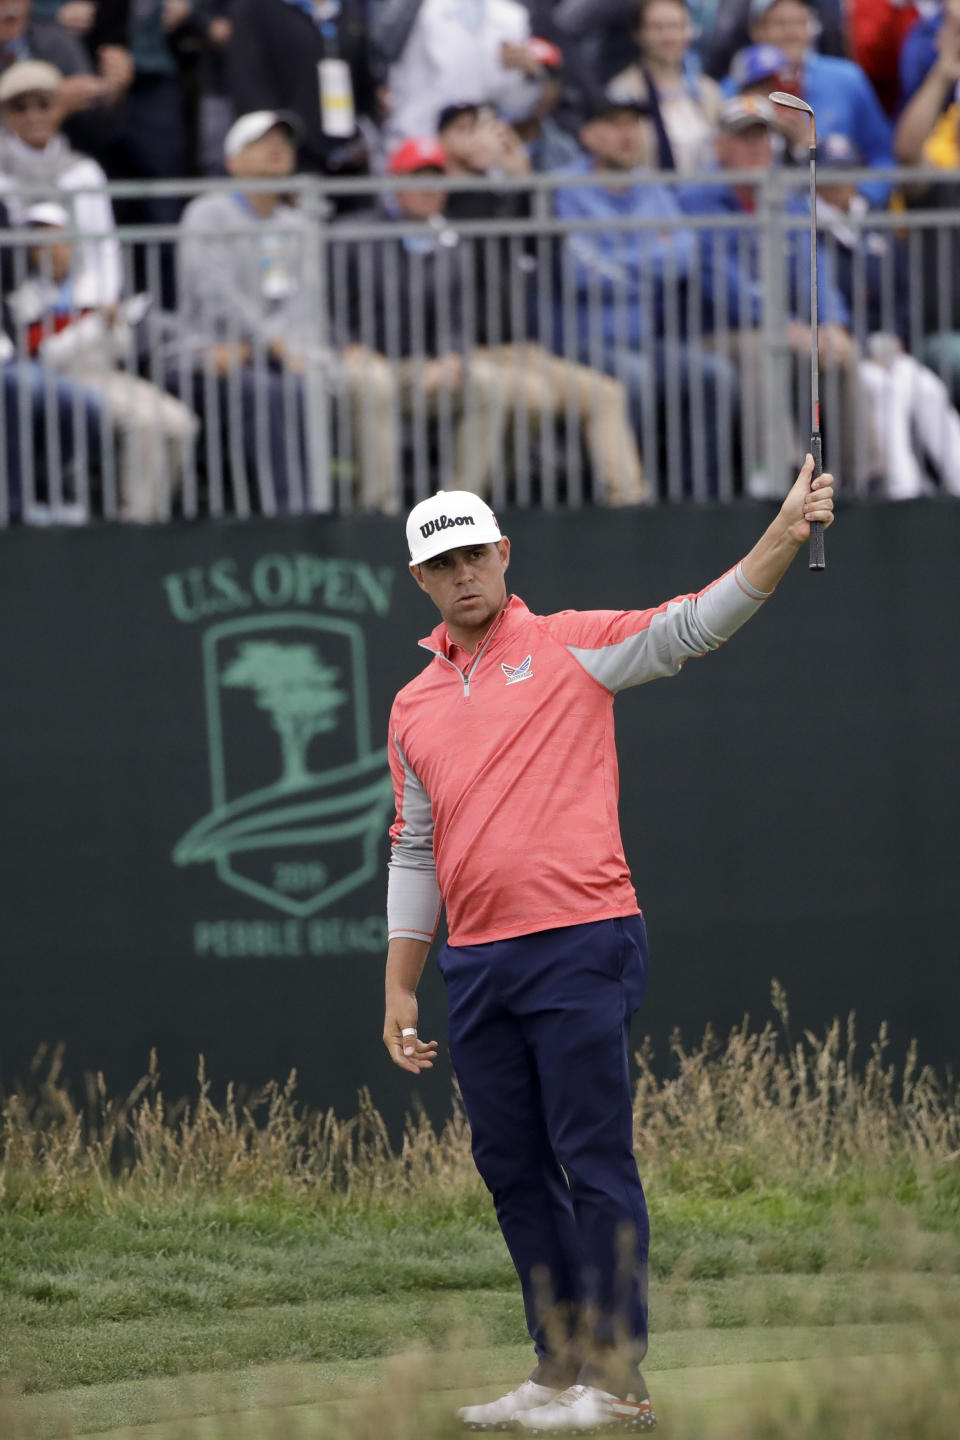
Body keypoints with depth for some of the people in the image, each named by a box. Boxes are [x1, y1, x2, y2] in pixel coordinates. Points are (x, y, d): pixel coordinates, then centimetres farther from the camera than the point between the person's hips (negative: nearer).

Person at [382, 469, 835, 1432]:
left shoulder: (572, 648, 3)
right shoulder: (415, 707, 17)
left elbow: (696, 625, -9)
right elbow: (415, 854, 20)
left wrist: (785, 533, -23)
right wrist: (398, 990, 16)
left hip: (579, 946, -6)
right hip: (476, 968, 6)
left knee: (595, 1164, -7)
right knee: (512, 1172, 9)